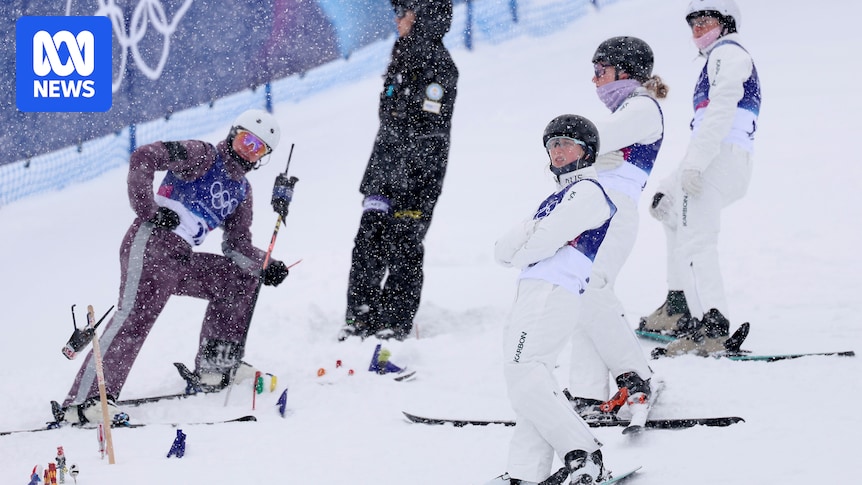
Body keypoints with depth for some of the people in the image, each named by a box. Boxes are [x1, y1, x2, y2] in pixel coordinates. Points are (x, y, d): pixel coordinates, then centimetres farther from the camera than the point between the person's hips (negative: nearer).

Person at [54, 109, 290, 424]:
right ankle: (83, 400, -33)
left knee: (241, 277, 11)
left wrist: (266, 266, 6)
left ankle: (213, 366, 12)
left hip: (181, 260, 8)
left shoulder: (241, 191, 22)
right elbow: (143, 158, -12)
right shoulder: (202, 155, 0)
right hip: (152, 244, -8)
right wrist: (149, 210, -18)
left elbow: (237, 246, 24)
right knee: (137, 314, -24)